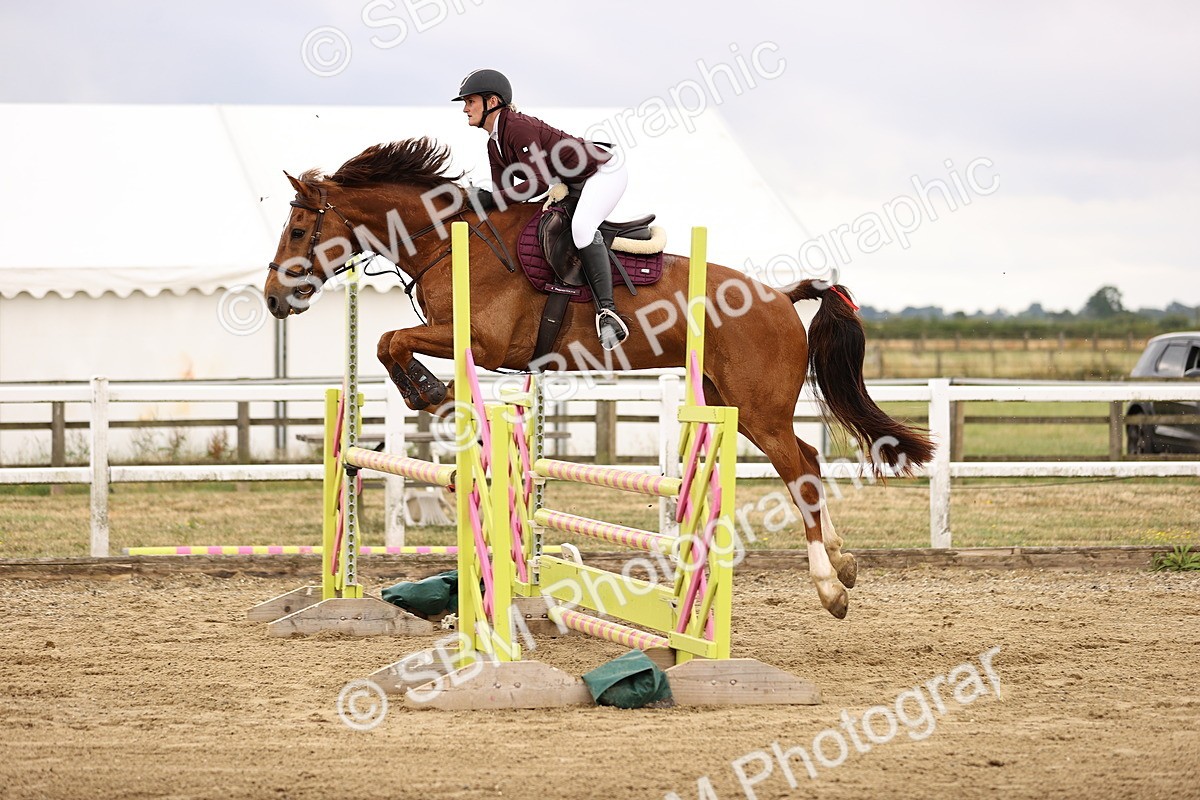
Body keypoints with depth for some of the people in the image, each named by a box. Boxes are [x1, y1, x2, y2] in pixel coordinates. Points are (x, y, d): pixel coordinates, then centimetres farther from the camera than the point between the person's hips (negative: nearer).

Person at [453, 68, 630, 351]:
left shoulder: (519, 128, -23)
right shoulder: (494, 145, 7)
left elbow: (539, 182, -30)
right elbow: (504, 192, 12)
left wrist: (492, 199, -30)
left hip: (605, 173, -11)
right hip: (573, 187, 11)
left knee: (581, 225, -36)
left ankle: (606, 311, -44)